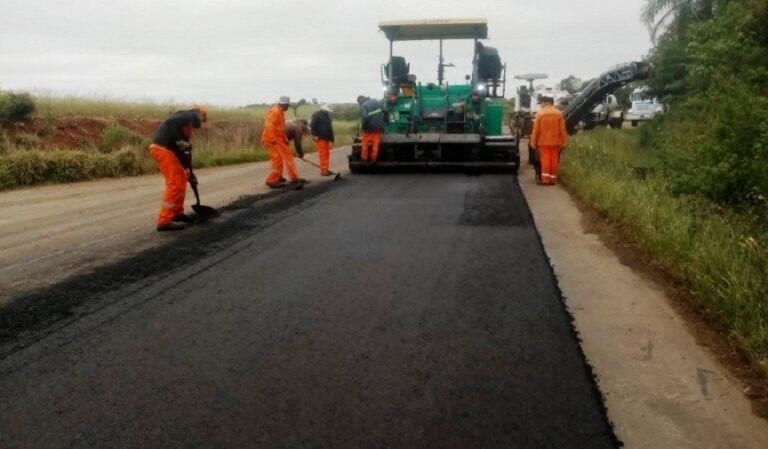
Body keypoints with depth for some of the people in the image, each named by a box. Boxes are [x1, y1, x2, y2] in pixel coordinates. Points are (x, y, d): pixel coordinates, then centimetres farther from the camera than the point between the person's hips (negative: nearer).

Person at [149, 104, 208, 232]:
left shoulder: (187, 121, 26)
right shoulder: (190, 116, -3)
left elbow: (184, 149, 27)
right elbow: (170, 123, -22)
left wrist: (187, 170, 27)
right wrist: (179, 141, -20)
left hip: (163, 148, 10)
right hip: (163, 148, -10)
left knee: (182, 178, 18)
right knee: (174, 184, -8)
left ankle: (177, 213, 27)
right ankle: (164, 221, -7)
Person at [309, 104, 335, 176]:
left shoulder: (327, 116, 18)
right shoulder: (317, 115, -4)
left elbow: (330, 128, 20)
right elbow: (312, 125, -11)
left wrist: (331, 139, 17)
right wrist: (315, 135, -19)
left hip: (326, 138, 8)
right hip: (320, 138, -8)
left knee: (327, 154, 10)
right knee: (322, 154, -9)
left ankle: (326, 169, 17)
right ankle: (323, 170, -8)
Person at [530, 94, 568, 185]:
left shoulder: (540, 113, -7)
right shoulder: (558, 113, 1)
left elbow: (536, 129, -7)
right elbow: (562, 129, 0)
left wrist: (533, 142, -1)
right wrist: (564, 141, 6)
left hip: (543, 141, -2)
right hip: (555, 141, 2)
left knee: (545, 159, 0)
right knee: (554, 159, 6)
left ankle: (545, 179, -4)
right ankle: (553, 179, 10)